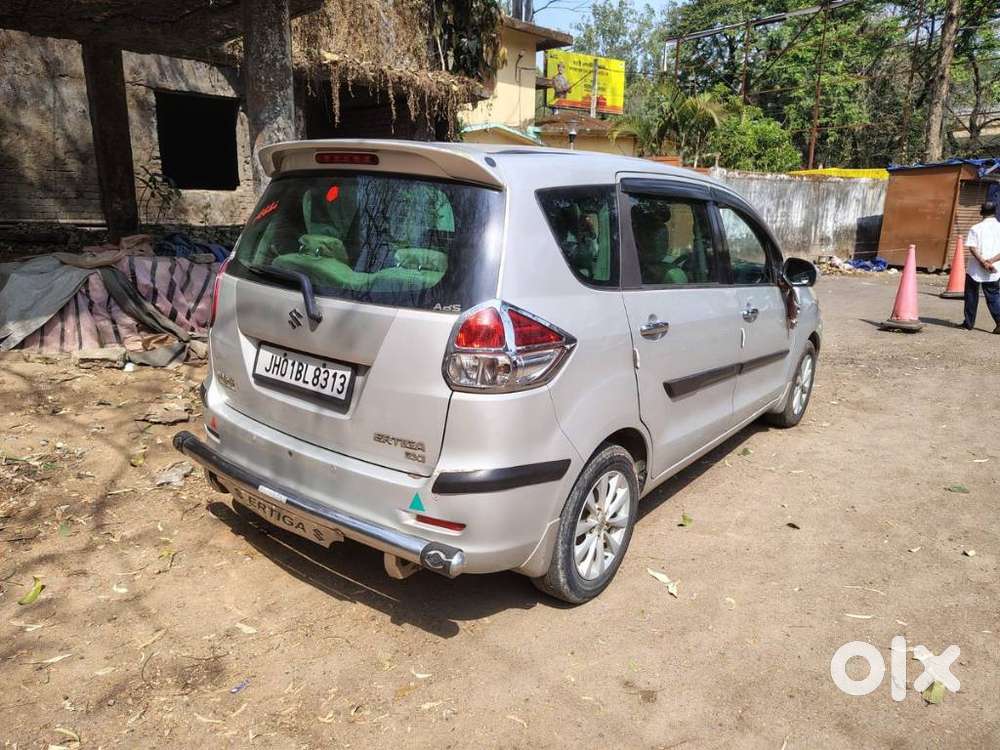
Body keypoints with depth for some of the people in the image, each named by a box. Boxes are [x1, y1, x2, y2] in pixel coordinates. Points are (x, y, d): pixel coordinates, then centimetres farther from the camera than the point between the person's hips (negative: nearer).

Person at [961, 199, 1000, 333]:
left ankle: (969, 323, 15)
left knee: (971, 296, 11)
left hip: (975, 269, -1)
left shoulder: (976, 228, -4)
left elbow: (972, 248, -13)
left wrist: (983, 262, -14)